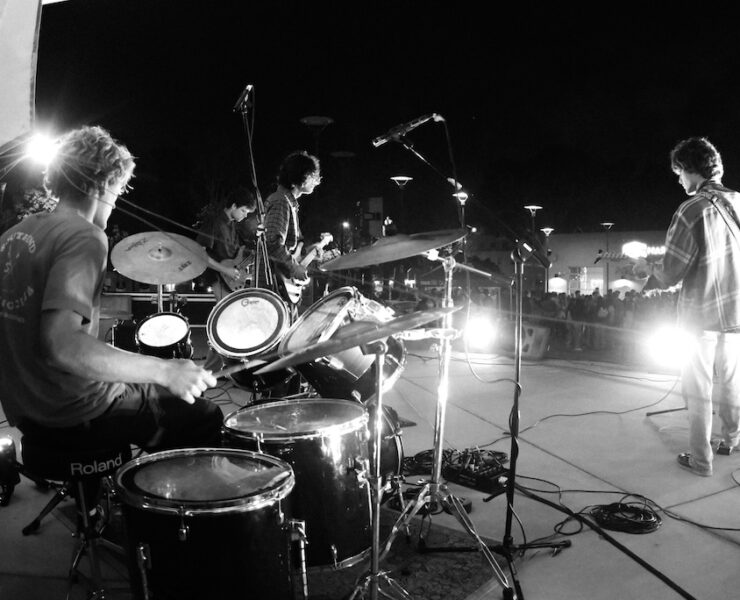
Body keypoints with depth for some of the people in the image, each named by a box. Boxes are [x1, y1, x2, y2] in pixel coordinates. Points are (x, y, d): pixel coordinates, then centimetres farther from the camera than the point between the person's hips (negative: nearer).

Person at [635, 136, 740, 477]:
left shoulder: (690, 212, -19)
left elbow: (669, 277, -17)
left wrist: (648, 268, 2)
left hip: (701, 316, -6)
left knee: (698, 390, 6)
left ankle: (700, 460, 13)